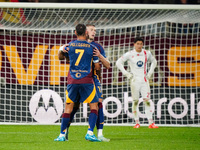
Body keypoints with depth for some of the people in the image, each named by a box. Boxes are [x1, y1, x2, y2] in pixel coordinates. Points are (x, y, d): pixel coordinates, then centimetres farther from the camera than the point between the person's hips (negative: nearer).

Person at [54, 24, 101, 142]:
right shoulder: (92, 48, 0)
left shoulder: (70, 45, 5)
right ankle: (90, 133, -8)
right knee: (94, 106, 6)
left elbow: (60, 56, 24)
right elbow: (97, 67, 4)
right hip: (87, 81, -2)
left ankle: (62, 135, 7)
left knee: (68, 107, 9)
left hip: (72, 81, 2)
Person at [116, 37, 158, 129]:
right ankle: (137, 123, 5)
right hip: (135, 80, -2)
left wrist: (150, 73, 12)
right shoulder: (129, 54, -3)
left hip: (144, 80, 2)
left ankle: (151, 123, -8)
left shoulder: (147, 54, 6)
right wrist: (126, 73, -3)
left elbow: (154, 62, 23)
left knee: (147, 100, -6)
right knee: (135, 101, -2)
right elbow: (118, 63, 2)